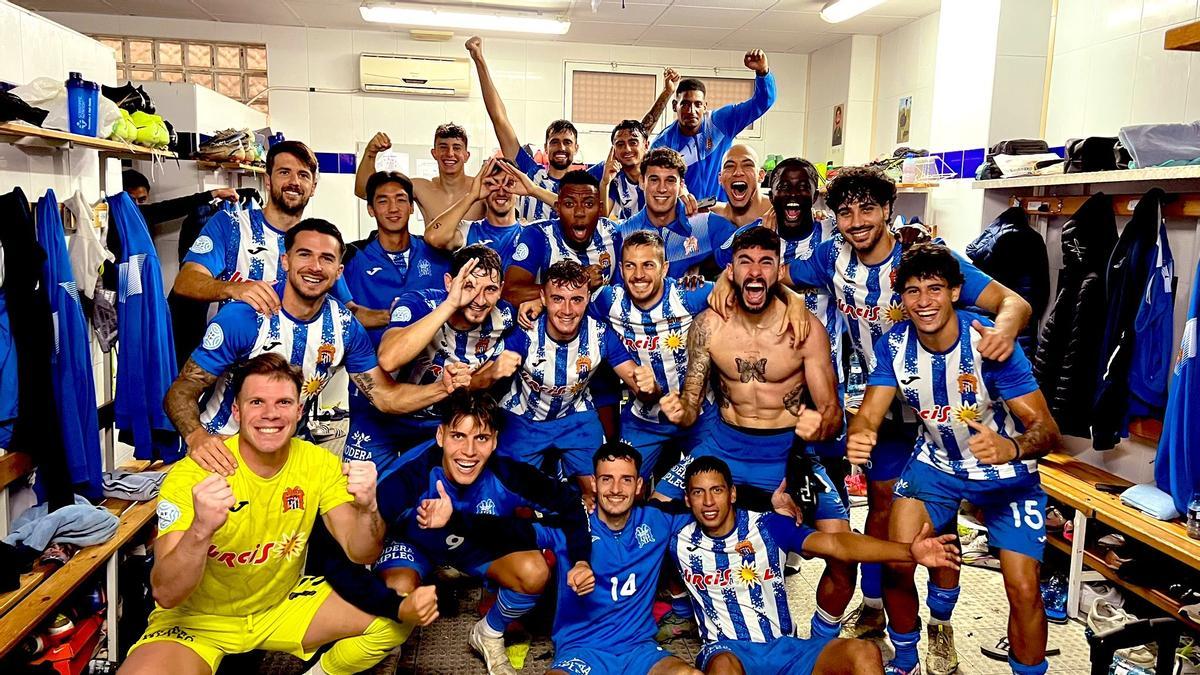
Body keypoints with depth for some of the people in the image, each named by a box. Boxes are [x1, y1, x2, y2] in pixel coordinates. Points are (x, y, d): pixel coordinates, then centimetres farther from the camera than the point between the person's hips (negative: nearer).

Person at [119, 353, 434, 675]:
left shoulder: (320, 464, -10)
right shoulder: (191, 476, -21)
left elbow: (361, 553, -13)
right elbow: (166, 595, -26)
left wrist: (366, 508, -35)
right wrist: (201, 530, -46)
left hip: (284, 605, 4)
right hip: (197, 619, -4)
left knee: (399, 611, -10)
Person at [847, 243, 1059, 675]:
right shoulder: (895, 344, -15)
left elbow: (1046, 428, -29)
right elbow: (870, 413, -19)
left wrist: (1012, 448, -52)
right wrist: (858, 436, -44)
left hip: (1006, 473, -2)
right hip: (937, 463, 3)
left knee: (1023, 590, -12)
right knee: (895, 566, -7)